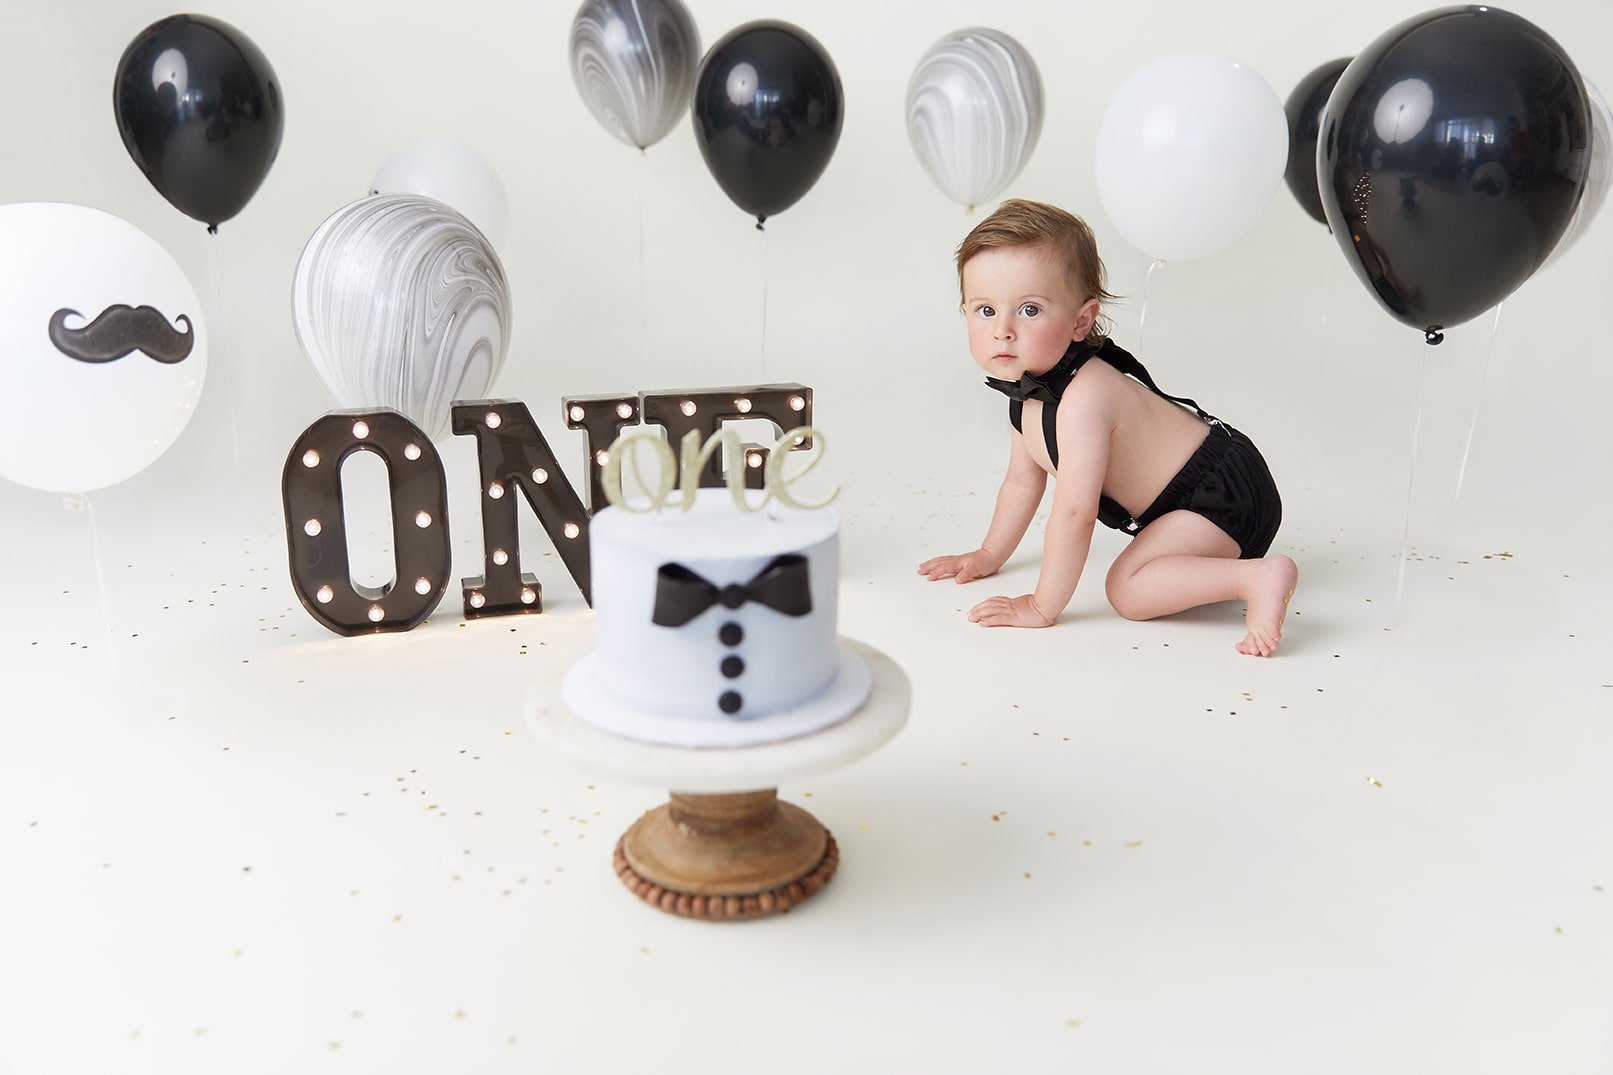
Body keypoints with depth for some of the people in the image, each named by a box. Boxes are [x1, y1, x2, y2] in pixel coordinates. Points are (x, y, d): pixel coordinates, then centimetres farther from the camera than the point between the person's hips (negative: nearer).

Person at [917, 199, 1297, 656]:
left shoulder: (1083, 399, -33)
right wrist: (989, 555, 18)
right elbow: (1022, 481, 13)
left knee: (1127, 588, -24)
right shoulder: (1029, 389, -2)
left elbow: (1072, 513, -34)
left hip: (1224, 493, -10)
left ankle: (1257, 576, -24)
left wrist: (1042, 608, -28)